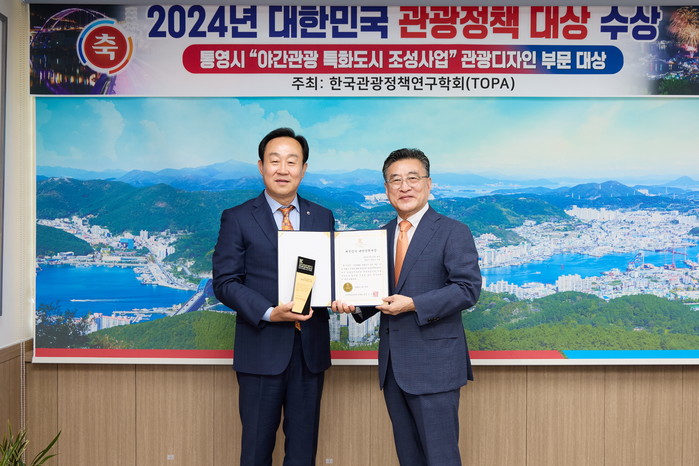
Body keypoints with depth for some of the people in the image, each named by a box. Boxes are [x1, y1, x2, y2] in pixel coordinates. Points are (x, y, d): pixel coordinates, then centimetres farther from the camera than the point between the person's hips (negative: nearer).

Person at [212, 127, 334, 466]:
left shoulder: (323, 218, 8)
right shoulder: (237, 219, -2)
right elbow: (225, 282, -7)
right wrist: (268, 313, -20)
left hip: (311, 348, 3)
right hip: (262, 349, -3)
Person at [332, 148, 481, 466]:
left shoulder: (452, 232, -5)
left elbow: (468, 288, -13)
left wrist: (413, 304, -21)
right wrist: (355, 305, -6)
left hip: (433, 364, -6)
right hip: (393, 364, 6)